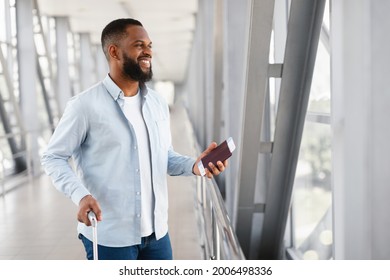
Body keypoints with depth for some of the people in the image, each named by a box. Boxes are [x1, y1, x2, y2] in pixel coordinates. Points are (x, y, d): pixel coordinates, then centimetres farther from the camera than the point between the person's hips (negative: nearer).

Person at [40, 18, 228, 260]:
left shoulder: (158, 103, 8)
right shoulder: (86, 105, -12)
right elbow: (53, 157, -7)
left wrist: (193, 165, -6)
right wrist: (80, 195, -23)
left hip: (156, 231, 6)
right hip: (109, 236, -6)